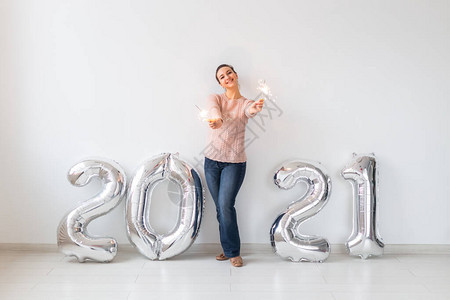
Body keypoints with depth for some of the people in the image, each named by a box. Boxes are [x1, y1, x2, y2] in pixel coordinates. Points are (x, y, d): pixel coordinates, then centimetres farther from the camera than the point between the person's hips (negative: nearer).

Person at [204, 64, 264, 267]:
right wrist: (217, 120, -46)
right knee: (220, 207, 9)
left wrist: (256, 108, -51)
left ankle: (233, 252, 5)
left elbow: (251, 111, -25)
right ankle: (228, 249, 24)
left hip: (235, 162, -3)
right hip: (212, 160, 3)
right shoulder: (215, 98, 3)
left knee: (226, 206, -11)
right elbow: (214, 110, -21)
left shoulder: (245, 103, 0)